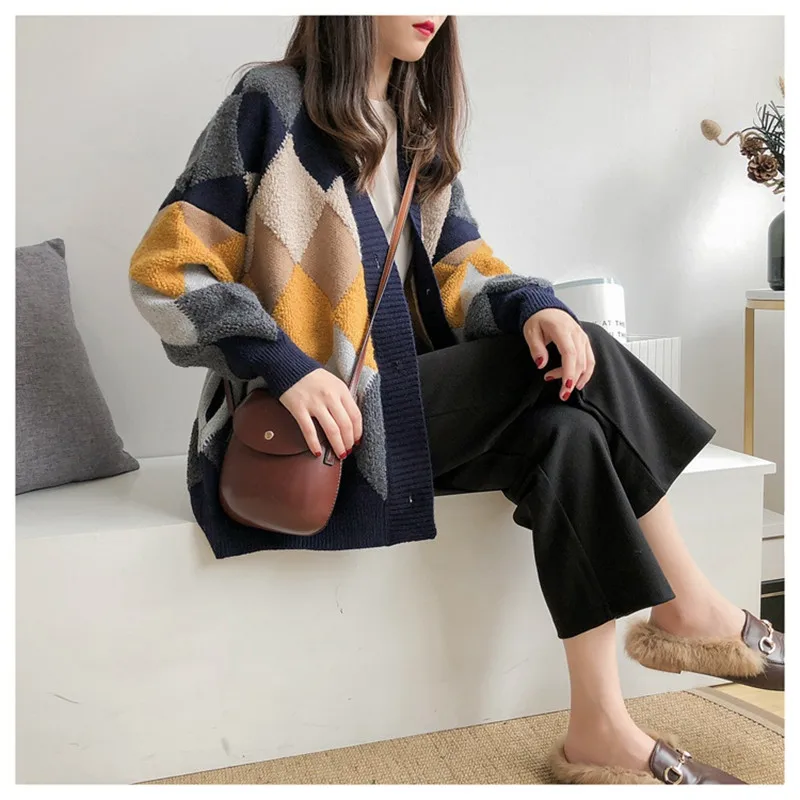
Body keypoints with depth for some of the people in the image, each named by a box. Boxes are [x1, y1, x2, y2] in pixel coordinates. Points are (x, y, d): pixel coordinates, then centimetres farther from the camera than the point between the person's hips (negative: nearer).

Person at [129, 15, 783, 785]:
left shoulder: (421, 128, 15)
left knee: (566, 427, -21)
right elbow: (166, 271, -12)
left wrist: (532, 305, -14)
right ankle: (692, 608, -6)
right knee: (582, 359, -21)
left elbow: (458, 272, 9)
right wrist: (285, 366, -26)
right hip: (305, 429, -7)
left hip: (404, 402, 7)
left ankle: (601, 732, -15)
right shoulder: (272, 103, -6)